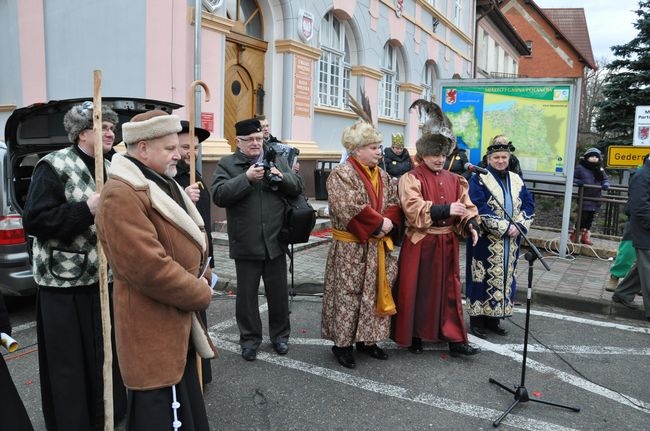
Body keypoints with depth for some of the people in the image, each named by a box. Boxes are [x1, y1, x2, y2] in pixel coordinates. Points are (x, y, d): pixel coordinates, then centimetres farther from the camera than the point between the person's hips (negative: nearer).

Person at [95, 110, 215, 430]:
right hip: (154, 333, -10)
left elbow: (186, 242, 20)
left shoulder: (160, 185, 13)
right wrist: (201, 294, -15)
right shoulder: (121, 195, -21)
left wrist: (201, 278, 2)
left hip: (177, 324, 10)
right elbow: (150, 267, -29)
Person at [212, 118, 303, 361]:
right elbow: (218, 195, -14)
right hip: (245, 244, -2)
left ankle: (280, 334, 32)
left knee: (279, 292, 14)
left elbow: (298, 187, 7)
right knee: (247, 293, 10)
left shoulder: (278, 161, 9)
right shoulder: (227, 164, -1)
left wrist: (281, 177, -13)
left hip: (275, 241, 3)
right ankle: (249, 338, 27)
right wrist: (246, 178, -23)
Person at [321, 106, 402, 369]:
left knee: (375, 293, 13)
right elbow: (350, 209, -23)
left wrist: (388, 223, -12)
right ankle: (342, 343, 14)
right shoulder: (341, 175, -12)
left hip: (378, 247, 7)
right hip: (351, 248, -7)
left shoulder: (383, 176, 11)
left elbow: (394, 204, 9)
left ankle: (367, 339, 27)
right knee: (347, 294, 1)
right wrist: (379, 224, -18)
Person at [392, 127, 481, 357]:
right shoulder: (411, 179, -7)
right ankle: (413, 336, 20)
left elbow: (466, 206, 9)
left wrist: (471, 225, -11)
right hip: (420, 244, -5)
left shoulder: (454, 180, 10)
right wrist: (446, 210, -29)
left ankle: (455, 340, 16)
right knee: (417, 291, 4)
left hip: (447, 243, 5)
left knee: (449, 290, 9)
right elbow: (414, 209, -21)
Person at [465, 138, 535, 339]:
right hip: (486, 241, -6)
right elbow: (479, 209, -17)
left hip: (510, 242, 6)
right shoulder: (479, 179, -6)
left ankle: (493, 318, 21)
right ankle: (477, 319, 9)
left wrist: (519, 226, -11)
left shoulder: (516, 180, 11)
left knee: (505, 277, 10)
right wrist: (504, 227, -19)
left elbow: (529, 205, 7)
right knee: (483, 278, -1)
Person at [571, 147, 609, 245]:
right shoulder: (580, 168, -2)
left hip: (595, 200, 5)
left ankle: (585, 236, 20)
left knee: (590, 218, 10)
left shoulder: (600, 170, 10)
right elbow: (572, 178, 3)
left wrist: (605, 184, -6)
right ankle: (576, 234, 4)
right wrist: (577, 182, -17)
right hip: (584, 199, -5)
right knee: (583, 217, -9)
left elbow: (606, 179, 15)